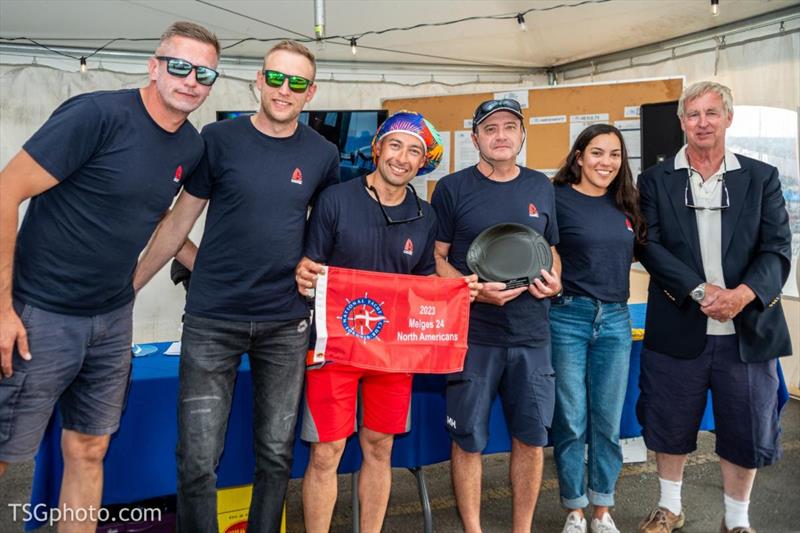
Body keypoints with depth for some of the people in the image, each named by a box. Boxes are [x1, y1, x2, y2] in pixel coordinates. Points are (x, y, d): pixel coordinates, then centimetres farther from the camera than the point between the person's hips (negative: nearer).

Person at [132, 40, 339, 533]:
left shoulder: (322, 154, 3)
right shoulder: (219, 138, -2)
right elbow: (180, 221, 2)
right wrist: (129, 285, 2)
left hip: (286, 325, 2)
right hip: (213, 320, -2)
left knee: (276, 455, 12)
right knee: (198, 460, 1)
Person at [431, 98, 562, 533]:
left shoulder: (541, 187, 11)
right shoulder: (452, 188, -1)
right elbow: (434, 258, -1)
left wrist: (555, 281, -1)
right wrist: (475, 290, -17)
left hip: (531, 333, 4)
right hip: (472, 333, -3)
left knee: (531, 436, 9)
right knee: (468, 439, 5)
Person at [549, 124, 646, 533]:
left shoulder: (626, 205, 9)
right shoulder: (557, 199, -6)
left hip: (615, 319, 4)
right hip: (568, 317, -4)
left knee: (608, 423, 10)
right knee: (571, 422, 4)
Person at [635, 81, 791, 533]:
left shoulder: (762, 178, 5)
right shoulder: (656, 181, 3)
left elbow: (778, 249, -2)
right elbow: (650, 246, -7)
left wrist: (743, 293, -20)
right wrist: (700, 291, -19)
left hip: (747, 330, 1)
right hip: (678, 329, 0)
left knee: (747, 430, 10)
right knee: (670, 427, 12)